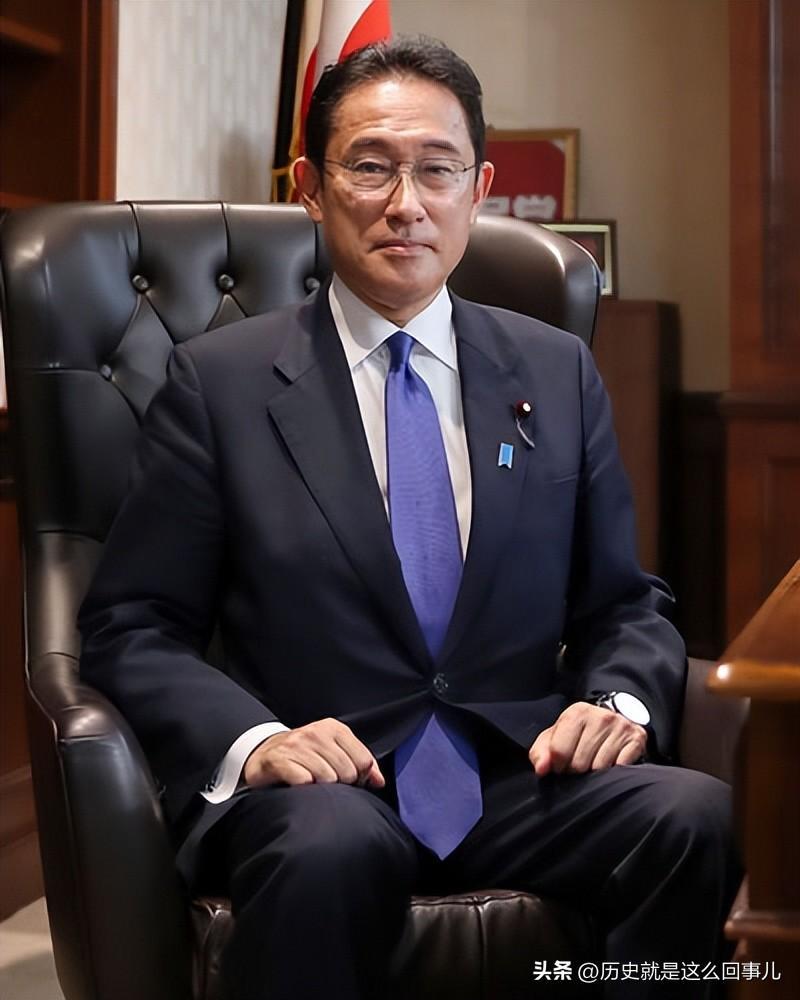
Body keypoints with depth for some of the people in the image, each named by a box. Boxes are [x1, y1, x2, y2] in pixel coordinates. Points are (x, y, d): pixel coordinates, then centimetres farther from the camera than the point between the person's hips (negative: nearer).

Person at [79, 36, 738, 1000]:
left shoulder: (559, 373, 13)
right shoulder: (221, 381, 4)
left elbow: (625, 603, 17)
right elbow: (130, 627, 2)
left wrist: (621, 702, -6)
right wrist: (250, 739, -17)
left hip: (521, 777, 4)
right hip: (316, 784, -3)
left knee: (699, 813, -27)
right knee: (334, 846, -38)